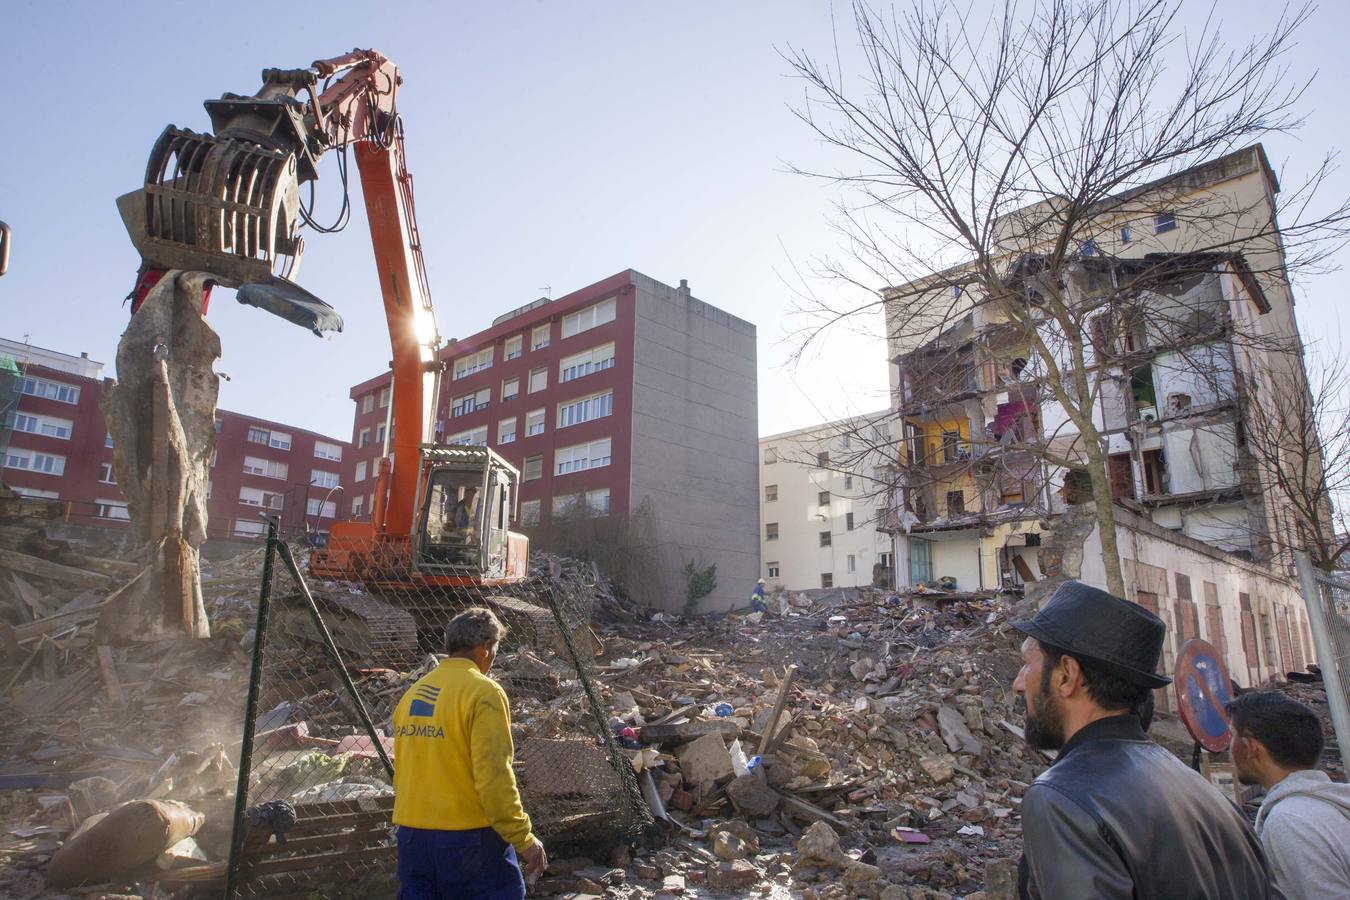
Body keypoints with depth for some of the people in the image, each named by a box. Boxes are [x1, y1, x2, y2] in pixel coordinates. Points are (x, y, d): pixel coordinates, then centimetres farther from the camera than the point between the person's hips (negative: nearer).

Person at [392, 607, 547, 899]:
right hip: (468, 838, -7)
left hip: (412, 836, 7)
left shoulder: (413, 693, 9)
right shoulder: (483, 692, -13)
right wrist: (523, 838, -11)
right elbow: (494, 777, -18)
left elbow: (401, 773, 15)